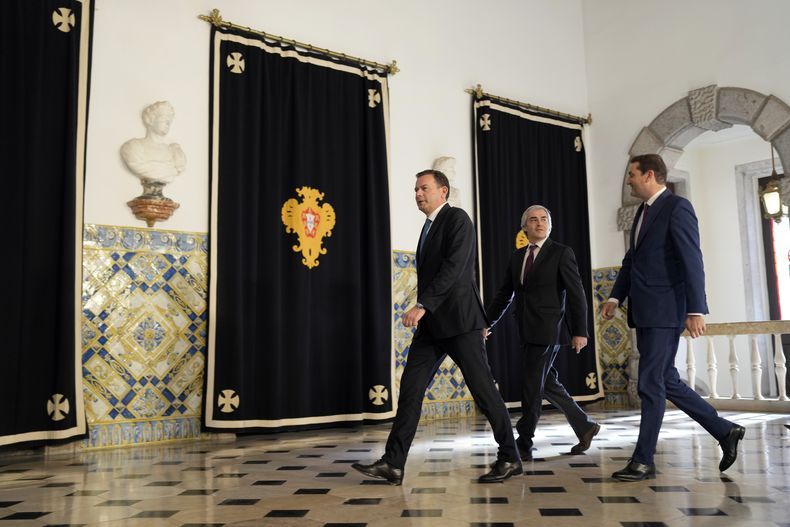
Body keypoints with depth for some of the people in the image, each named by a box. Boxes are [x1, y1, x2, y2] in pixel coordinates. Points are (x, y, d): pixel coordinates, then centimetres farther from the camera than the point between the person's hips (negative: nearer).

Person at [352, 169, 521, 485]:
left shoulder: (457, 218, -7)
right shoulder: (429, 227, 20)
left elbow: (453, 267, -20)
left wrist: (422, 306, -25)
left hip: (459, 319, -8)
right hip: (432, 322, 8)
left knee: (482, 388, -2)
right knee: (411, 387, 0)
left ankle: (510, 457, 13)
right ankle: (393, 464, 1)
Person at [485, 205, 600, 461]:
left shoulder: (562, 253, -4)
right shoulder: (517, 257, 13)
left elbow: (576, 294, -8)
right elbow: (504, 294, 17)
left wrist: (580, 331, -14)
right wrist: (487, 322, 12)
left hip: (548, 331, -6)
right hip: (526, 333, 7)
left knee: (531, 388, -4)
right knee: (547, 385, 14)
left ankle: (523, 446, 7)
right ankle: (584, 427, 30)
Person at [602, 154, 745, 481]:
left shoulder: (677, 207, -9)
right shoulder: (644, 210, 17)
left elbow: (692, 260, -16)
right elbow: (631, 259, 21)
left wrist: (696, 310, -21)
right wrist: (616, 297, 11)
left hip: (665, 312, -9)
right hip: (644, 312, 9)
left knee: (651, 384, -5)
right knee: (666, 382, 13)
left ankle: (643, 461, 5)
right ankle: (725, 432, 27)